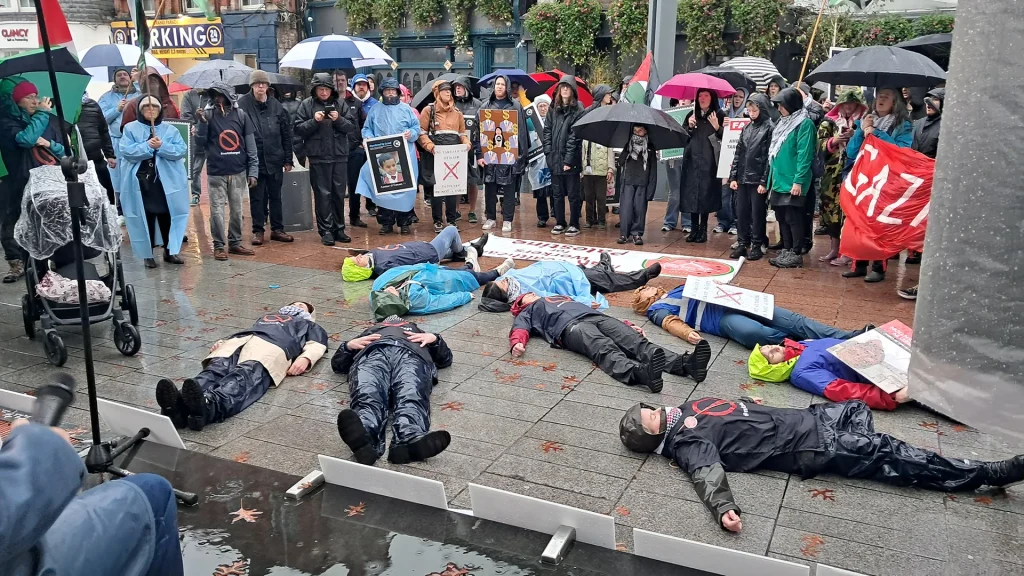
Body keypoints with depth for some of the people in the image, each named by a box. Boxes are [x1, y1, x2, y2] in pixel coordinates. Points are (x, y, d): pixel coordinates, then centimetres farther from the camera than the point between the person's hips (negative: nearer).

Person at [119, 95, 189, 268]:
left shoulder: (170, 130, 10)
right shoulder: (130, 128, 6)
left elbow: (181, 151, -3)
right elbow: (126, 151, -7)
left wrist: (162, 146, -17)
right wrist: (147, 146, -17)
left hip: (167, 181, 1)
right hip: (141, 180, -1)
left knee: (167, 215, 4)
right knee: (145, 217, 1)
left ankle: (170, 251, 16)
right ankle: (147, 254, 9)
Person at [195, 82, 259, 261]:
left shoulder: (240, 114, 0)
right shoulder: (208, 114, -2)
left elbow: (250, 145, 2)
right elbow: (201, 143, 0)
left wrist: (253, 171, -2)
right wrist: (202, 123, -15)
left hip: (238, 171, 1)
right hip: (216, 172, -1)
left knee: (237, 209, 9)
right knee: (217, 209, 0)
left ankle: (235, 242, 21)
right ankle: (218, 245, 8)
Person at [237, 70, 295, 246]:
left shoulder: (276, 106, 3)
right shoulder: (243, 104, -5)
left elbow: (286, 134, 6)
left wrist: (288, 159, 4)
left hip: (275, 160, 2)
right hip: (254, 160, -2)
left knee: (276, 196, 11)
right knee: (257, 197, 6)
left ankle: (277, 229, 22)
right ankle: (258, 231, 15)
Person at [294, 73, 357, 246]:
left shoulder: (340, 104, 7)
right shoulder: (307, 105, 3)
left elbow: (351, 127, 4)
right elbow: (298, 129, -1)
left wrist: (339, 120, -14)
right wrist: (314, 121, -15)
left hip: (339, 156, 2)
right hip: (318, 157, -2)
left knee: (339, 194, 8)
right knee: (323, 194, 0)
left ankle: (339, 229, 17)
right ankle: (325, 231, 5)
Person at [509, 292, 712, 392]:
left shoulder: (563, 297, 45)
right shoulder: (528, 312, 32)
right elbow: (520, 329, 10)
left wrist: (627, 326, 21)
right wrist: (517, 343, -17)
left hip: (596, 316, 5)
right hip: (571, 327, -5)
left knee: (636, 341, -23)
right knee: (605, 350, -36)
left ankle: (683, 362, -47)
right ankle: (640, 372, -67)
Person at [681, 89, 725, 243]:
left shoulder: (719, 115, 2)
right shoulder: (691, 115, 13)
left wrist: (717, 127, -18)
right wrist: (689, 126, -4)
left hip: (709, 161, -3)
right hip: (692, 160, 3)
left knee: (705, 194, -3)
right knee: (691, 193, 2)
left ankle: (703, 229, 6)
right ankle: (694, 229, 10)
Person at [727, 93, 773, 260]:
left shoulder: (770, 128, -6)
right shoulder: (746, 128, 11)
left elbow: (770, 157, -10)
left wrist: (764, 181, -14)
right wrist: (733, 176, 6)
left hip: (758, 179, -5)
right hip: (742, 177, 6)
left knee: (757, 213, 3)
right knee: (741, 212, 8)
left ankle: (757, 245, 13)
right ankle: (742, 243, 18)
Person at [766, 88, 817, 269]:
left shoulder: (804, 124, -10)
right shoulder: (784, 123, 16)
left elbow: (804, 154, -16)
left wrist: (798, 180, -21)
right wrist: (771, 178, 17)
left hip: (793, 182, -9)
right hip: (779, 180, 9)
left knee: (793, 218, -3)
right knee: (781, 217, 12)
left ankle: (796, 254, 4)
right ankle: (786, 251, 21)